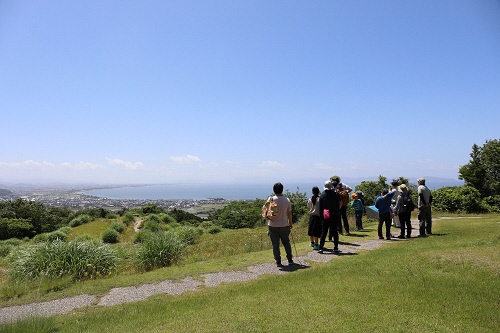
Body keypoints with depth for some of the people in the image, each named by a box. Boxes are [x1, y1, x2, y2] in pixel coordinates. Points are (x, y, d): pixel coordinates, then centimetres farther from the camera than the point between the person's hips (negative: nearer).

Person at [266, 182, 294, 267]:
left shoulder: (271, 199, -10)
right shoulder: (287, 200, -3)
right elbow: (289, 213, 4)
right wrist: (290, 223, 14)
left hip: (273, 226, -2)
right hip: (284, 225, 2)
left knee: (275, 244, 6)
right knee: (286, 243, 16)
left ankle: (278, 262, 10)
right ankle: (290, 260, 24)